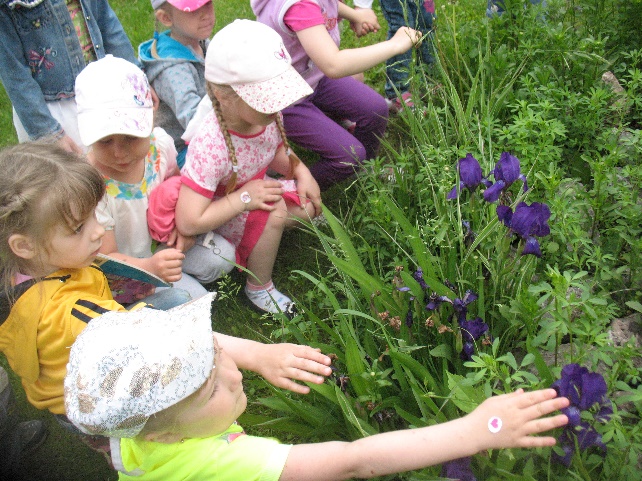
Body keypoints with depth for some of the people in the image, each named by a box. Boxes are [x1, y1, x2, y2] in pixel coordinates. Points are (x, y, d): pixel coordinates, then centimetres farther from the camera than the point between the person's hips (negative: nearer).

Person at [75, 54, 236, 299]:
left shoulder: (160, 143, -17)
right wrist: (149, 267, -44)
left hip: (161, 239, 5)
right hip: (125, 264, -5)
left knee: (223, 256, -11)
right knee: (192, 298, -20)